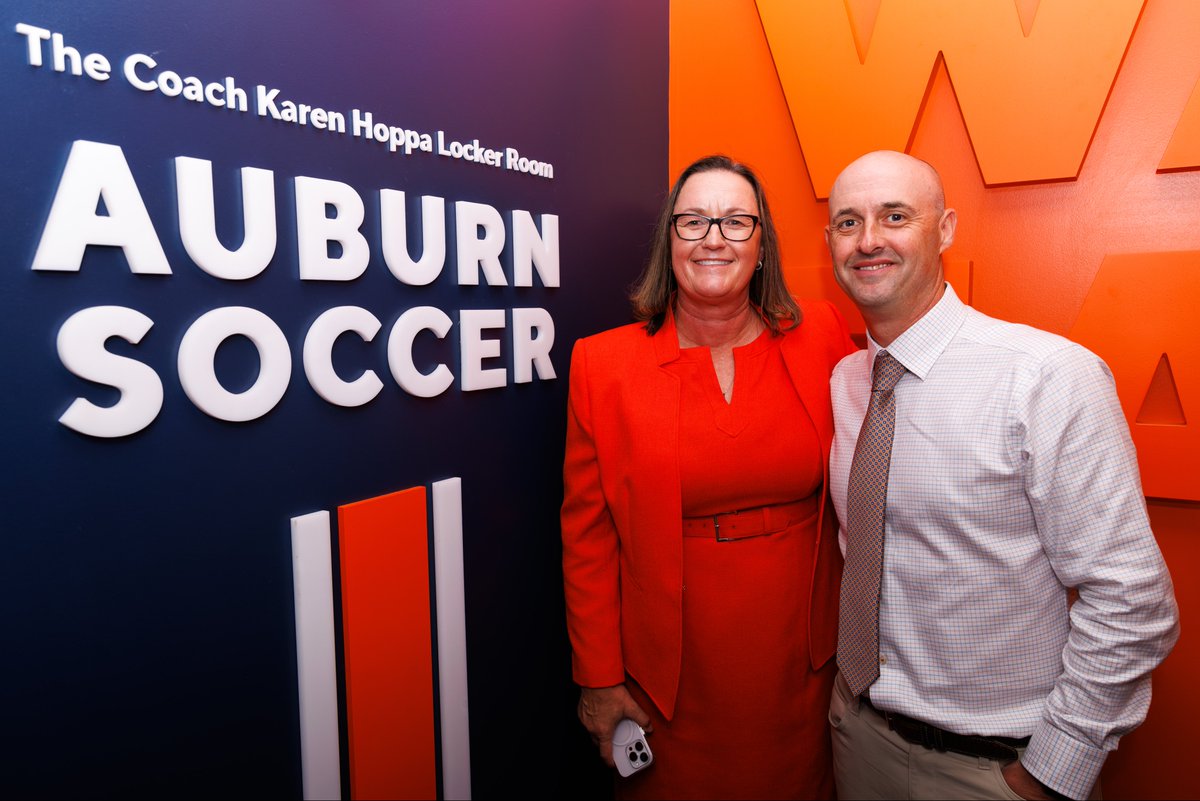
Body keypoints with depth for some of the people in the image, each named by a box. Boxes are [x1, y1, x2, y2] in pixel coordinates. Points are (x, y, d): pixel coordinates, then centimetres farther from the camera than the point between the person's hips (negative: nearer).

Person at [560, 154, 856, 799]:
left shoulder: (821, 337, -5)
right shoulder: (603, 362, -9)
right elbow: (588, 533, -5)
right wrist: (599, 678, -3)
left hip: (800, 658, 2)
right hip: (669, 669, -1)